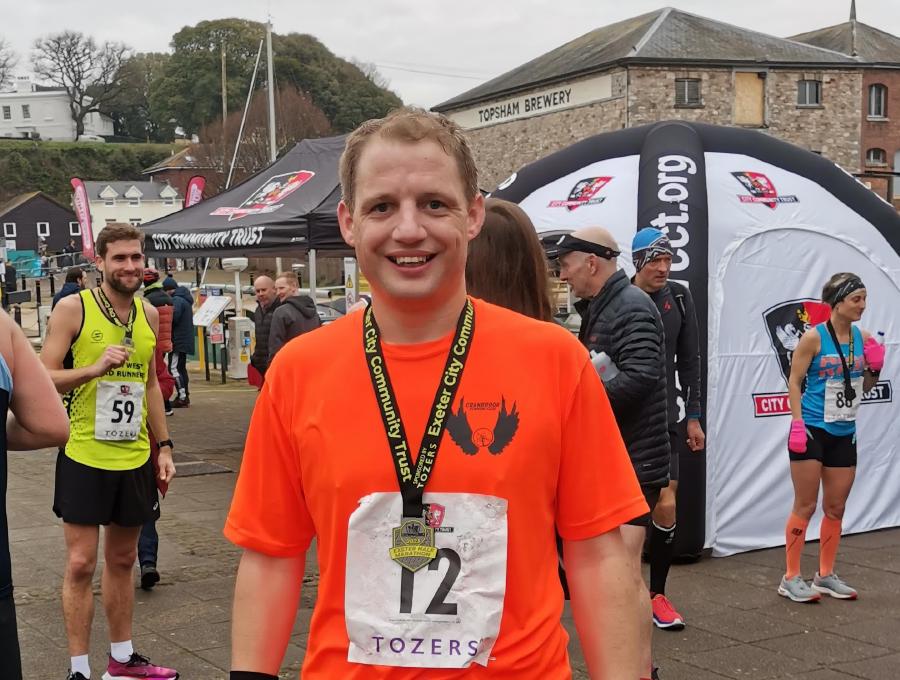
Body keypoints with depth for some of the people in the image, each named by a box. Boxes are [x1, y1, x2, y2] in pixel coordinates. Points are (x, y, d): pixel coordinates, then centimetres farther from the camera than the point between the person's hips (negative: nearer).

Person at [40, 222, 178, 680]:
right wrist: (95, 367, -26)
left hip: (134, 458, 5)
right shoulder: (73, 308, -9)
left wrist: (164, 446, 14)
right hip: (84, 457, -5)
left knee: (122, 560, 15)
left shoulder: (149, 315, 7)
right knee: (80, 563, -2)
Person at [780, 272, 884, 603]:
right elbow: (794, 381, -10)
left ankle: (825, 575, 26)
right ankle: (790, 578, 10)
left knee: (836, 507, 12)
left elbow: (864, 387, 14)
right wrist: (797, 423, -17)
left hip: (844, 434, 6)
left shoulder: (863, 337, 4)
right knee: (805, 506, -1)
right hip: (811, 430, -6)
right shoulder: (814, 337, -12)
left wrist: (875, 368, -5)